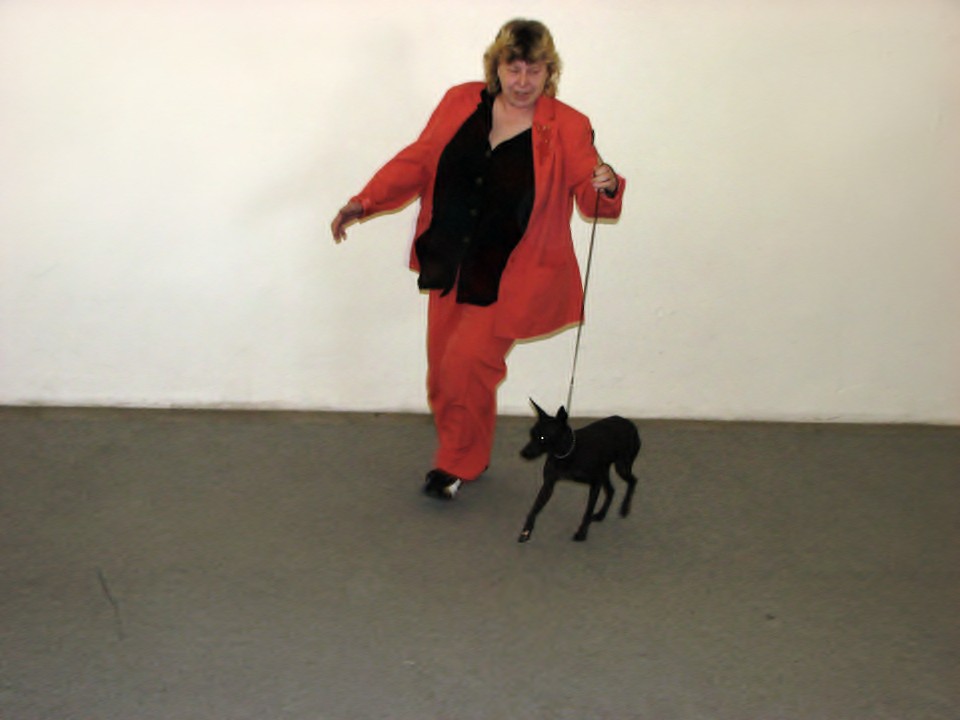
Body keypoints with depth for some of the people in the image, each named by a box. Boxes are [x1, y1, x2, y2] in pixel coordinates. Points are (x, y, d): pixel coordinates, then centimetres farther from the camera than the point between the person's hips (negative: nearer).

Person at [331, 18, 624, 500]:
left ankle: (458, 464, 9)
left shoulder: (567, 129, -10)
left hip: (511, 279, -4)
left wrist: (605, 188, -37)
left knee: (466, 362, -13)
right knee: (443, 369, 10)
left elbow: (590, 195, -14)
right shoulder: (460, 103, -1)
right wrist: (365, 202, -2)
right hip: (452, 267, 5)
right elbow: (417, 161, 5)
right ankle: (467, 455, 34)